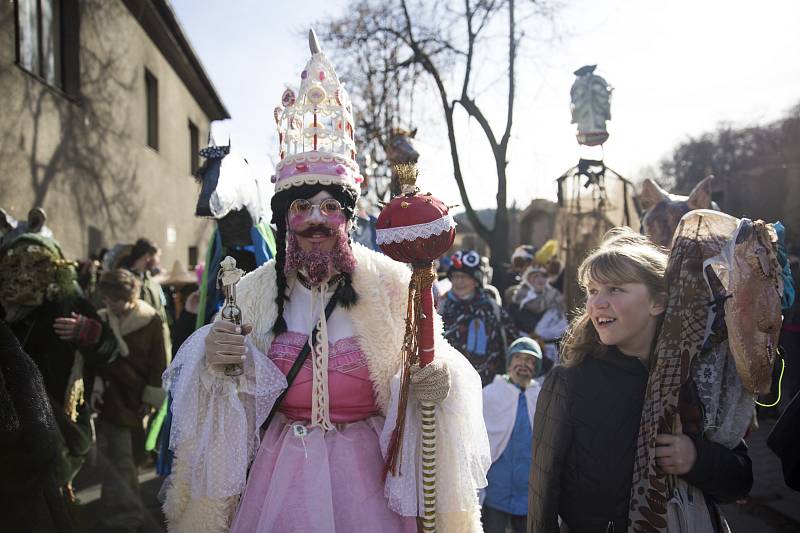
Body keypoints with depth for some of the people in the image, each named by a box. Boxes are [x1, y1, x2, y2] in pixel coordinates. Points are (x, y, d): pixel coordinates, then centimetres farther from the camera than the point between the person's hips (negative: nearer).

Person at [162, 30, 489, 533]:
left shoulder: (391, 283, -7)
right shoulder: (255, 291, 0)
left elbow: (423, 368, -5)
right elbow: (234, 396, 7)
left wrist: (437, 382, -28)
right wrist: (211, 360, -13)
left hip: (363, 475, -1)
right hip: (279, 473, 2)